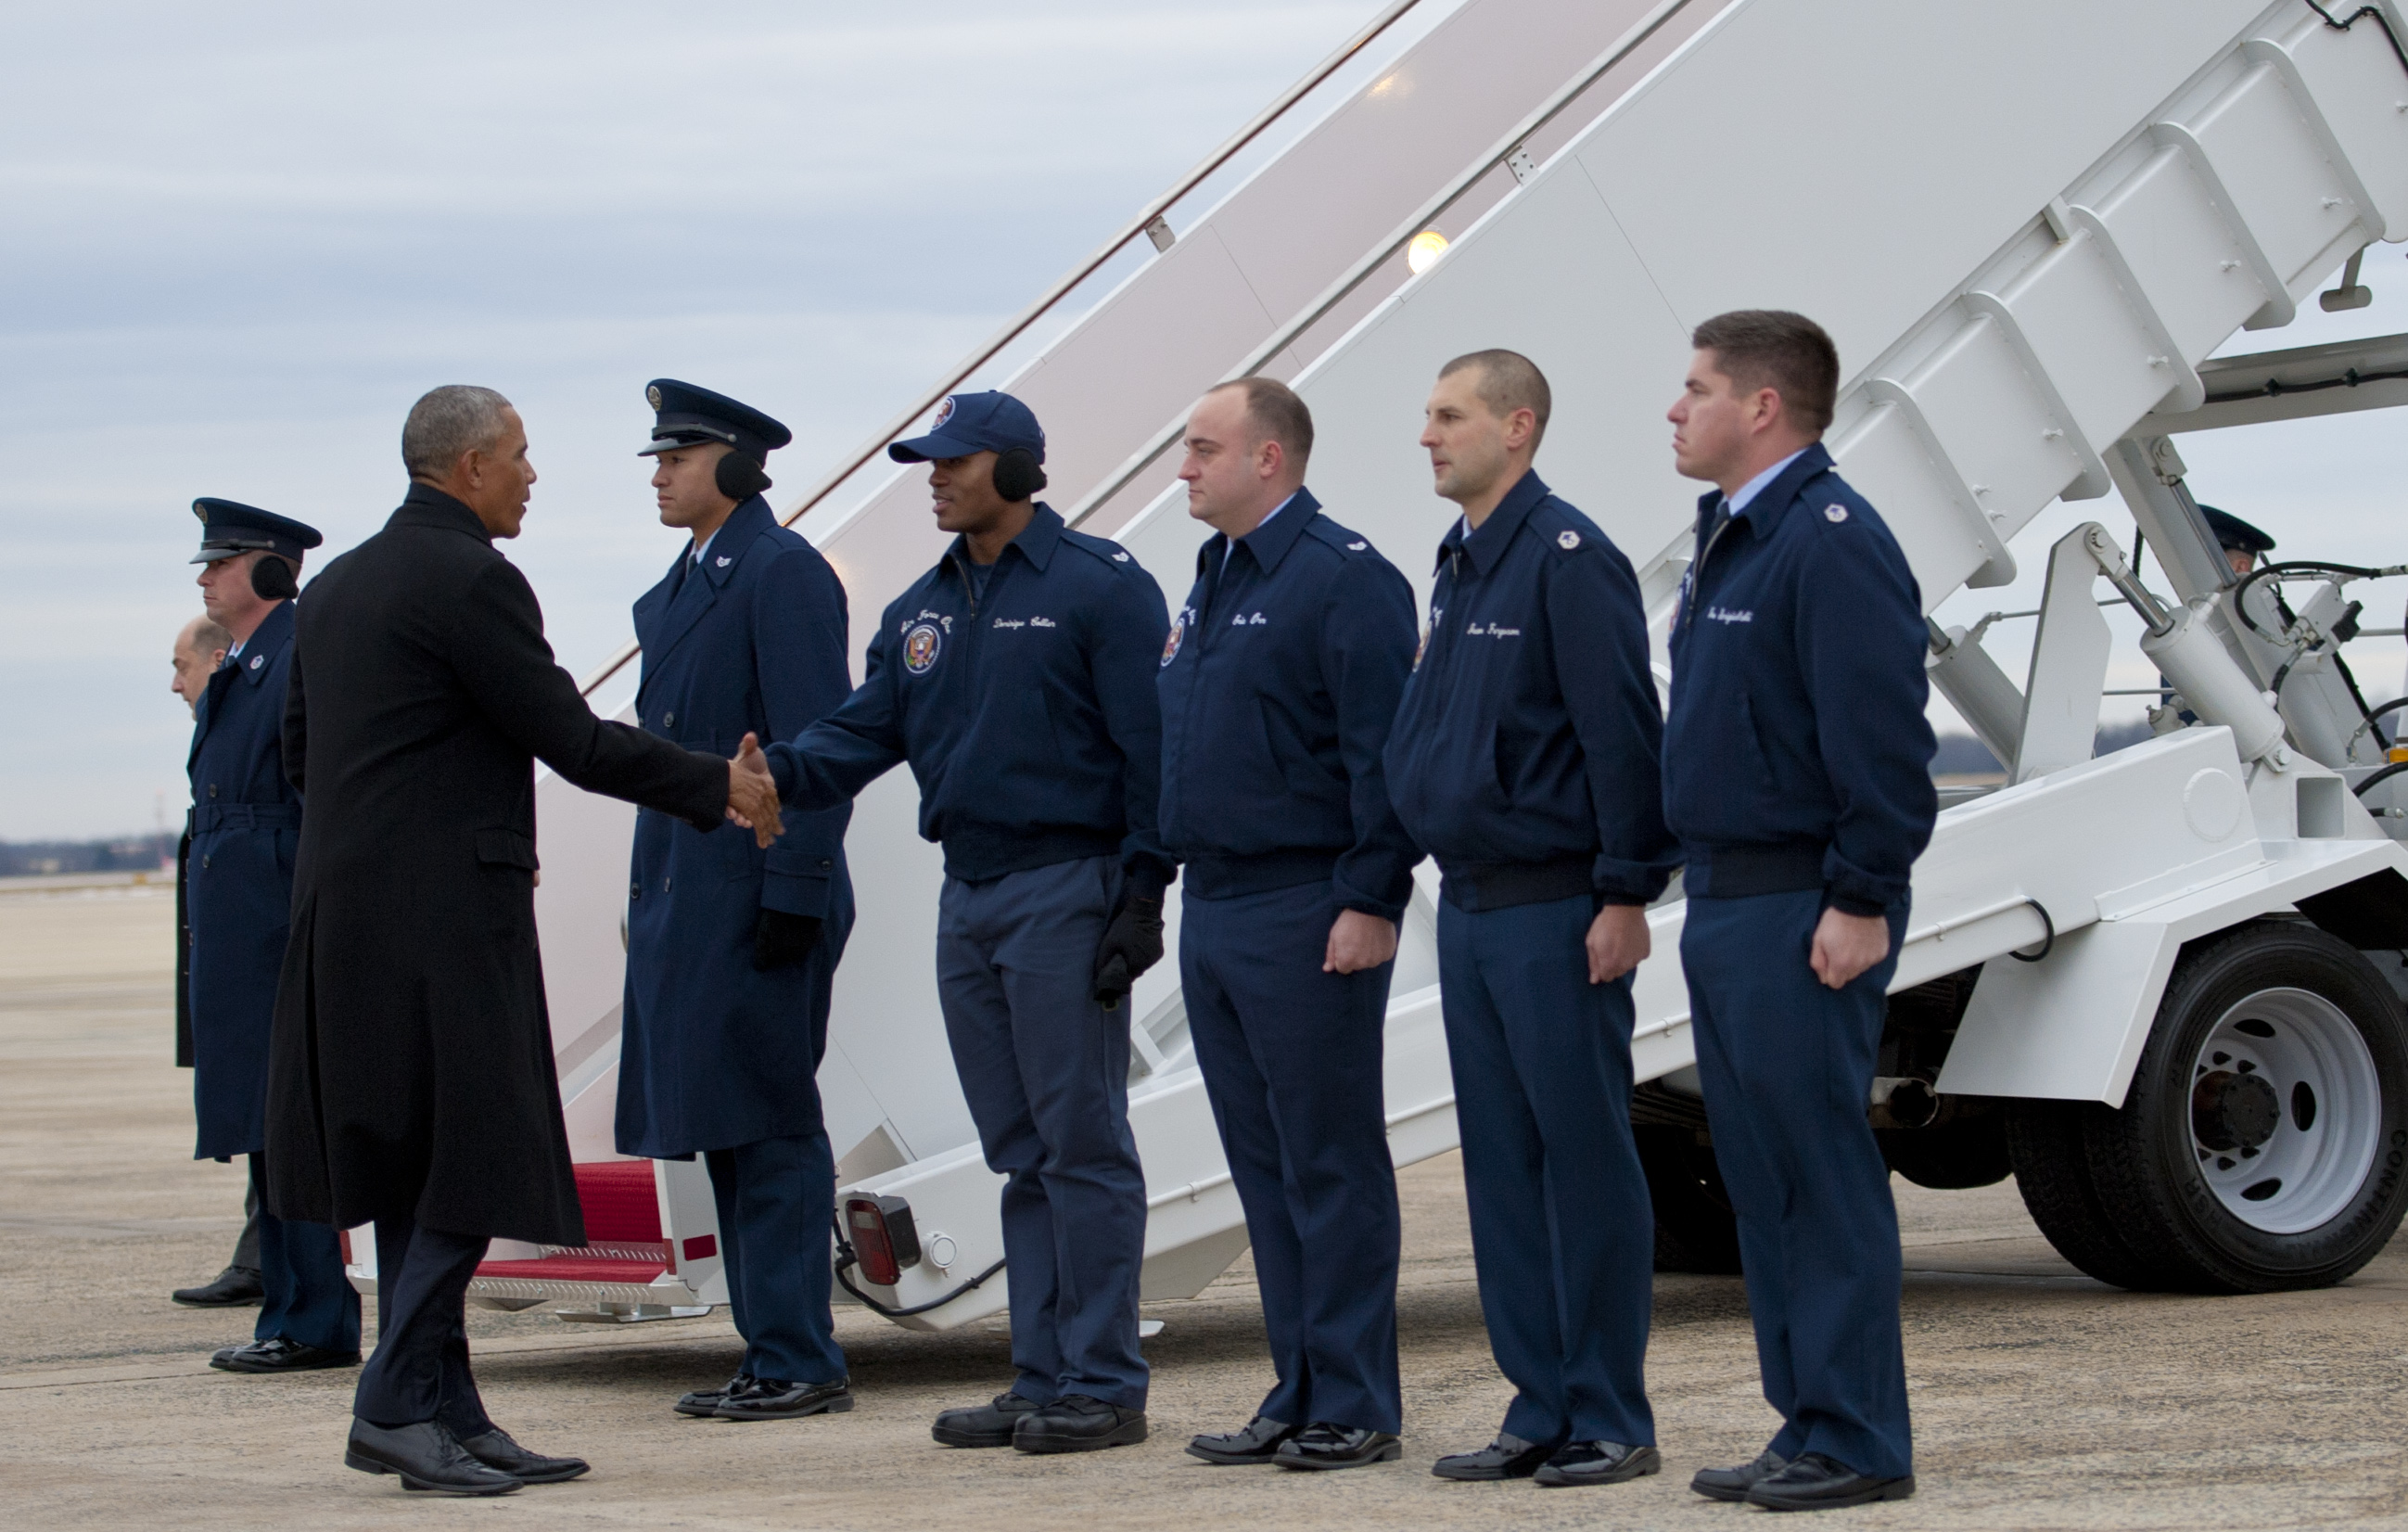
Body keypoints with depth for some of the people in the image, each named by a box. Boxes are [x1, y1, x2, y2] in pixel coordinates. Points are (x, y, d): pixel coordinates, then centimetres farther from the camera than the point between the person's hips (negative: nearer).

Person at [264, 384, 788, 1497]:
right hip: (444, 915, -10)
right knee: (471, 1160, -6)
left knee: (415, 1170, 11)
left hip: (351, 913, 10)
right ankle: (397, 1404, -8)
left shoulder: (337, 584, 15)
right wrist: (719, 788, -2)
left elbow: (300, 751, 21)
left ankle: (443, 1412, 13)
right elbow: (572, 739, -13)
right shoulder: (470, 581, -12)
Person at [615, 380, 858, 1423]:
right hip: (683, 895, 9)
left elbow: (816, 744, -15)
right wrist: (652, 893, 17)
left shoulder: (782, 572, -10)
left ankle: (800, 1363, -2)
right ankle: (770, 1354, 16)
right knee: (725, 1135, 11)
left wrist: (793, 893, -20)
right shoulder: (682, 584, 18)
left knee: (769, 1130, -6)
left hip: (753, 895, -9)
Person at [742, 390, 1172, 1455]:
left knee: (1082, 1145, -5)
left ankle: (1104, 1385, -1)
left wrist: (1142, 896, -14)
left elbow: (1151, 749, -9)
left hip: (1066, 894, -7)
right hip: (968, 899, 7)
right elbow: (867, 729, 9)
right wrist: (780, 771, -11)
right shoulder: (923, 609, 14)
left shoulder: (1099, 587, -7)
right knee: (1021, 1154, 11)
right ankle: (1042, 1379, 16)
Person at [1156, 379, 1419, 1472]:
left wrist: (1372, 901, -20)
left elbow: (1382, 755, -17)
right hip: (1212, 915, 9)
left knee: (1330, 1167, -2)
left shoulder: (1343, 580, -12)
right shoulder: (1212, 582, 15)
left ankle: (1355, 1408, 4)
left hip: (1304, 919, -9)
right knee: (1262, 1169, 12)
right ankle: (1300, 1395, 19)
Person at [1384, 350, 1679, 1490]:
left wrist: (1627, 894, -17)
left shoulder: (1567, 559, -12)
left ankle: (1611, 1422, 3)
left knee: (1584, 1160, -3)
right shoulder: (1459, 566, 15)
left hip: (1557, 914, -9)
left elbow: (1624, 737, -16)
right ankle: (1541, 1409, 17)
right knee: (1503, 1168, 10)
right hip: (1469, 913, 9)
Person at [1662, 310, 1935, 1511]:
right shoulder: (1727, 540, 17)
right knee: (1760, 1181, 12)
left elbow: (1882, 740, -19)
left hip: (1802, 916, -10)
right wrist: (1702, 891, 18)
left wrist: (1860, 902, -21)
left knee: (1819, 1176, -6)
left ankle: (1856, 1442, -1)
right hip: (1726, 908, 10)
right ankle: (1810, 1426, 18)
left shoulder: (1831, 542, -14)